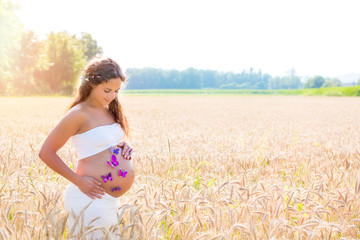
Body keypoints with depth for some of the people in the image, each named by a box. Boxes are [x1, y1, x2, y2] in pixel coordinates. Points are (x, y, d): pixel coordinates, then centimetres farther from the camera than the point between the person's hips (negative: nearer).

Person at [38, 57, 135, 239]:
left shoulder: (109, 111, 11)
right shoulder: (79, 114, -13)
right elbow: (46, 153, -12)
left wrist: (124, 146, 5)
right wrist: (78, 180, -16)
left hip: (110, 201, 9)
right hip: (91, 199, -8)